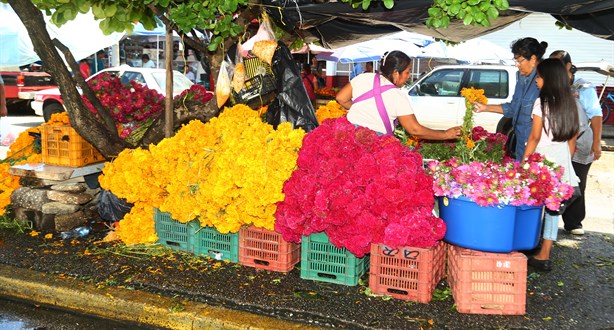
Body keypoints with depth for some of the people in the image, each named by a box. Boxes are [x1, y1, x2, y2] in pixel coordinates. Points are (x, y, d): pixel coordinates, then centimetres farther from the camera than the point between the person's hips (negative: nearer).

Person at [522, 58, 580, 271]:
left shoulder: (542, 103, -9)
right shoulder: (570, 103, 9)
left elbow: (535, 137, -9)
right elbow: (573, 138, 13)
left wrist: (523, 162, -3)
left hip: (543, 158, -6)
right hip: (562, 158, 6)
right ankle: (544, 255, 12)